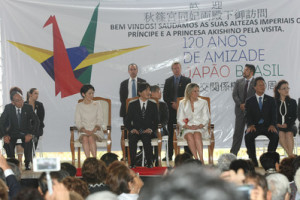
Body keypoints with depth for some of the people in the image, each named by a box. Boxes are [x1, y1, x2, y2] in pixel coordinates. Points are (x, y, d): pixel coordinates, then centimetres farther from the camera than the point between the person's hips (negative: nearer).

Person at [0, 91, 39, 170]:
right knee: (7, 142, -31)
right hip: (13, 132, 1)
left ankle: (27, 163, -17)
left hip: (25, 132, -1)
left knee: (29, 141, -34)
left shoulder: (28, 108, -7)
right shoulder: (8, 108, -6)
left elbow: (36, 121, -9)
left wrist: (30, 133, -24)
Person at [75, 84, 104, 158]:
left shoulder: (97, 104, 9)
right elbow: (78, 122, 3)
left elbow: (100, 120, 2)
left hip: (96, 131, 0)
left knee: (91, 138, -33)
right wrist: (85, 130, -15)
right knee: (85, 138, -33)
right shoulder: (79, 106, 9)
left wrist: (93, 130, -15)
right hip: (84, 132, 0)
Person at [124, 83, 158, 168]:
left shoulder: (153, 104, 12)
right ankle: (132, 163, -27)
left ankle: (149, 163, -27)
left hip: (147, 132, 0)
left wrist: (151, 129, -10)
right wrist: (131, 129, -12)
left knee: (146, 137, -35)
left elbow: (156, 121, 9)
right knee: (132, 138, -33)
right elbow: (127, 121, 7)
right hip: (135, 131, 0)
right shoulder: (132, 104, 9)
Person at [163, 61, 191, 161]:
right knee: (171, 134, 3)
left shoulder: (187, 80, 5)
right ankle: (169, 155, 5)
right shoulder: (168, 81, 12)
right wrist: (172, 104, -8)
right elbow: (165, 96, 8)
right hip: (171, 110, 2)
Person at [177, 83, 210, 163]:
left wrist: (198, 126, -11)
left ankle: (201, 160, -45)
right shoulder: (182, 103, 14)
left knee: (197, 135, -36)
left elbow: (206, 119, 8)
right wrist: (188, 126, -10)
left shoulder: (203, 102, 14)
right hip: (187, 129, 0)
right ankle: (196, 159, -41)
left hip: (200, 128, 0)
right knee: (189, 136, -35)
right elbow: (180, 120, 9)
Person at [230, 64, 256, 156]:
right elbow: (234, 95, 4)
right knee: (238, 132, 0)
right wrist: (240, 104, -13)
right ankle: (233, 153, 2)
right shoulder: (239, 82, 10)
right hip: (240, 110, 2)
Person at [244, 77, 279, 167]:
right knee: (248, 136, -32)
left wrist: (272, 125, -16)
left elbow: (274, 114, 4)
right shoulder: (249, 101, 11)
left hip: (267, 126, 1)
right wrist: (250, 125, -21)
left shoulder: (271, 100, 14)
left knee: (275, 136, -32)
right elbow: (248, 115, 0)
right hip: (255, 126, 0)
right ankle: (253, 162, -25)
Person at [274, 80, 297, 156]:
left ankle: (290, 155, -35)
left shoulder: (292, 102, 14)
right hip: (277, 126, 0)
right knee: (280, 134, -33)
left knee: (289, 133, -33)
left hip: (289, 125, 0)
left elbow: (294, 116, 8)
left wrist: (287, 124, -9)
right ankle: (290, 156, -31)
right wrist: (277, 124, -10)